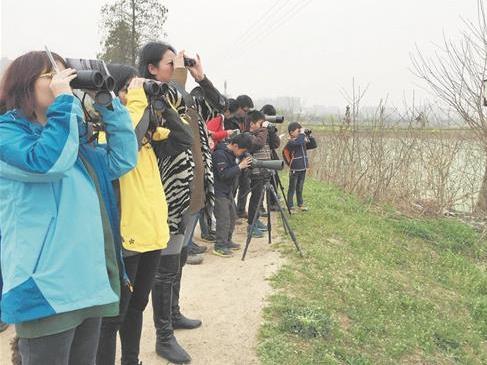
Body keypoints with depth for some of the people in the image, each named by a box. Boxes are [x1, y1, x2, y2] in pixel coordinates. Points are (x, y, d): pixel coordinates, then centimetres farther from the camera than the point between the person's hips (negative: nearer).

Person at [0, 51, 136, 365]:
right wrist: (64, 100, -16)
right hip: (46, 288, -7)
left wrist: (108, 103, 8)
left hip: (90, 281, 8)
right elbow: (47, 162, -24)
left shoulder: (74, 135, 18)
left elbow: (122, 160, 13)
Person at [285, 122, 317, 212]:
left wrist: (309, 136, 3)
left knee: (300, 188, 18)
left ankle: (300, 204, 29)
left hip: (303, 169, 7)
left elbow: (313, 145, 13)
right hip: (294, 170, -7)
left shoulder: (303, 142, 10)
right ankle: (290, 206, 9)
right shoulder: (290, 143, -13)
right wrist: (302, 133, -19)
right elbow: (299, 142, -32)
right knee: (292, 188, 2)